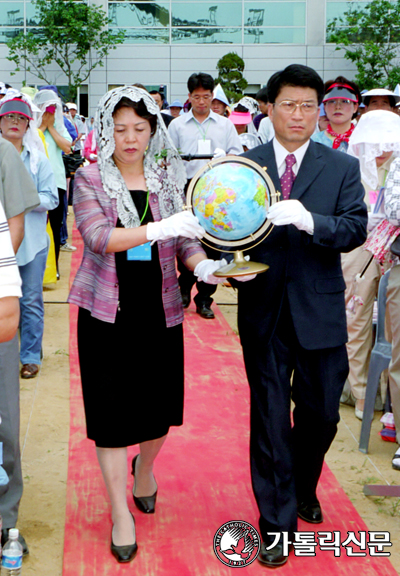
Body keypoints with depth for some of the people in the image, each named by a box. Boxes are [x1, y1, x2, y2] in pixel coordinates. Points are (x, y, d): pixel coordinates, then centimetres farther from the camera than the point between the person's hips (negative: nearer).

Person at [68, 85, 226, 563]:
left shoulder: (170, 179, 6)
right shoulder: (89, 180, -3)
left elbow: (184, 239, 3)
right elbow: (97, 236, -18)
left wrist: (202, 264, -20)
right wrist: (158, 229, -32)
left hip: (160, 309, 3)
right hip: (107, 312, -2)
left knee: (161, 403, 10)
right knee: (112, 408, 1)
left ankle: (144, 466, 44)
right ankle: (121, 512, 16)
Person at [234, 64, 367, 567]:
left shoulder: (342, 169, 2)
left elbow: (356, 229, -11)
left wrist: (308, 220, -28)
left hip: (320, 312, 1)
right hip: (264, 313, -1)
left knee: (320, 413, 14)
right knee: (269, 417, 6)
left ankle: (303, 488, 44)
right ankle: (278, 522, 21)